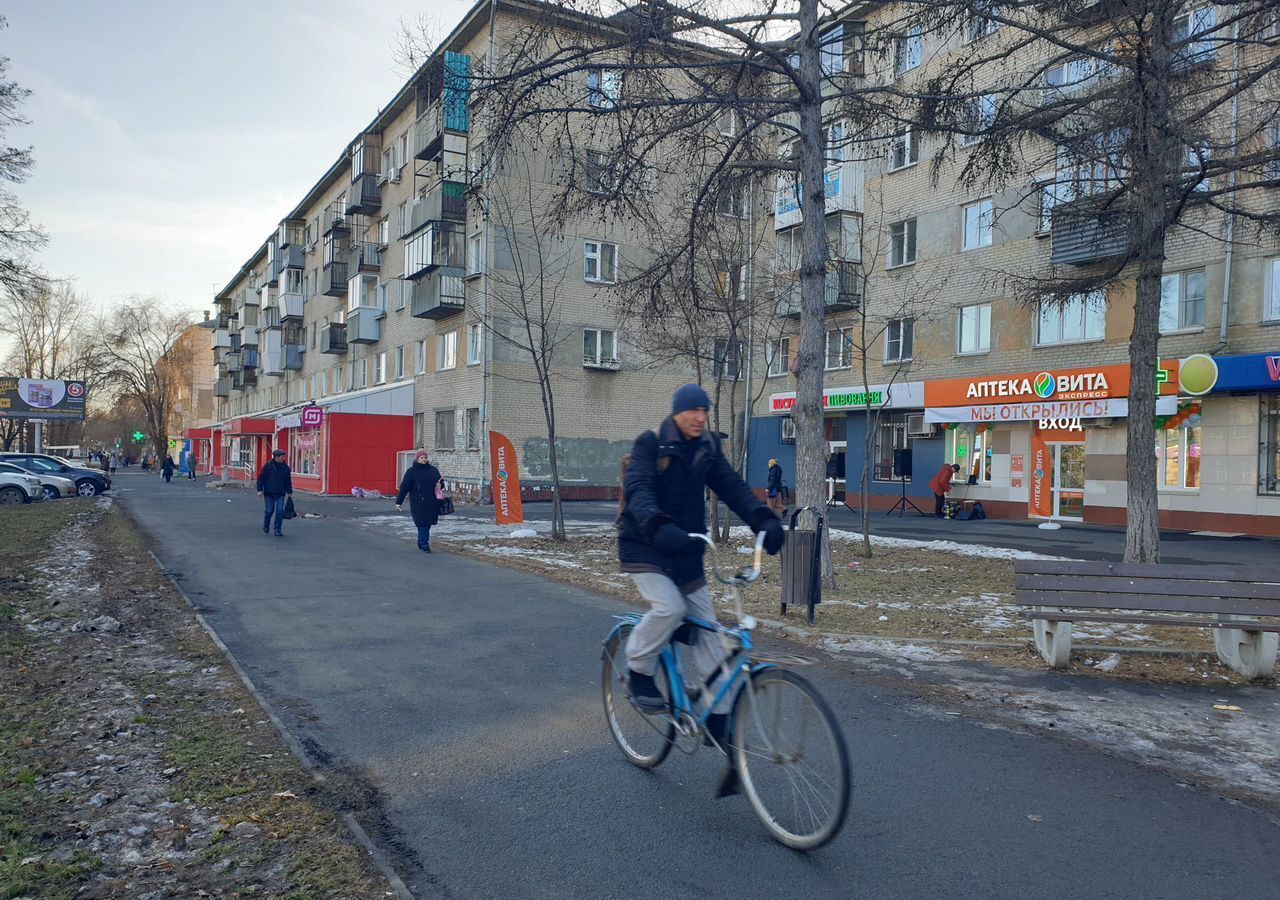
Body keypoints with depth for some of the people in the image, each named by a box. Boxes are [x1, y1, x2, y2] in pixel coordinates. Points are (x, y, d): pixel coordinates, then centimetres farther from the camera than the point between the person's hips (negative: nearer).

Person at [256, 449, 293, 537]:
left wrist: (289, 492, 10)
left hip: (280, 494, 2)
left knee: (280, 511, -4)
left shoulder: (285, 467, 6)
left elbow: (288, 481, 12)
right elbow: (261, 478, -2)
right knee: (269, 510, 3)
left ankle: (277, 530, 1)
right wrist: (260, 490, -8)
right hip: (269, 493, -2)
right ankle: (266, 525, 30)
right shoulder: (268, 466, -4)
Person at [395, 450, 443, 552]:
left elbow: (441, 482, 22)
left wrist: (440, 485, -4)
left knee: (428, 523, 8)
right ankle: (424, 545, 1)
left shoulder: (433, 470, 13)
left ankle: (421, 543, 24)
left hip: (432, 503, 4)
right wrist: (398, 502, -4)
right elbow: (404, 487, -1)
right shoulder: (412, 472, 1)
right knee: (422, 523, -6)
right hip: (418, 503, -4)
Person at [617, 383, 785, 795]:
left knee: (710, 643, 0)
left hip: (686, 553, 5)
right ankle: (638, 673, -3)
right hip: (644, 548, -5)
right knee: (669, 607, -31)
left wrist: (764, 520, -24)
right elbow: (637, 489, -25)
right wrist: (659, 527, -45)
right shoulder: (650, 444, -10)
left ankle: (719, 732, 8)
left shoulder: (707, 448, 5)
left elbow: (731, 486, -5)